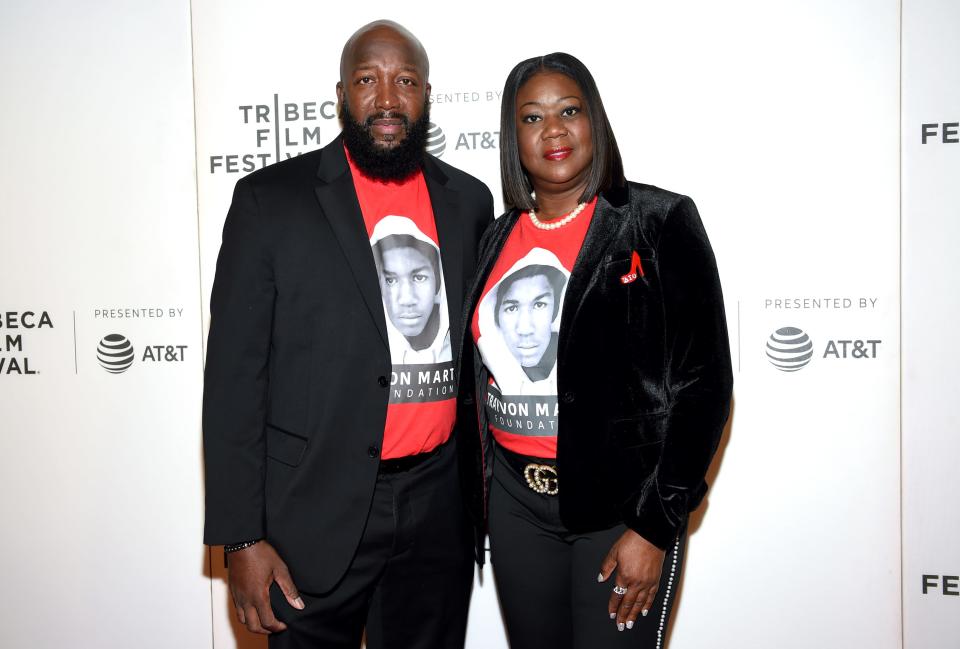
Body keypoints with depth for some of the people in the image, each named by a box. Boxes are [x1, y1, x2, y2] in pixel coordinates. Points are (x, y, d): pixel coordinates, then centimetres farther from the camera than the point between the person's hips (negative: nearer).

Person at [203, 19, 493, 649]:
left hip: (438, 506, 3)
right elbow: (234, 376, -6)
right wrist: (241, 537, -9)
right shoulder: (271, 198, -5)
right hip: (317, 509, -3)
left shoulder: (469, 200, 5)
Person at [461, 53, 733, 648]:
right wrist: (482, 492, 12)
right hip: (515, 498, 5)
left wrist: (655, 527, -14)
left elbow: (703, 381, -12)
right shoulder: (499, 239, 6)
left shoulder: (657, 221, -9)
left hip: (620, 501, -4)